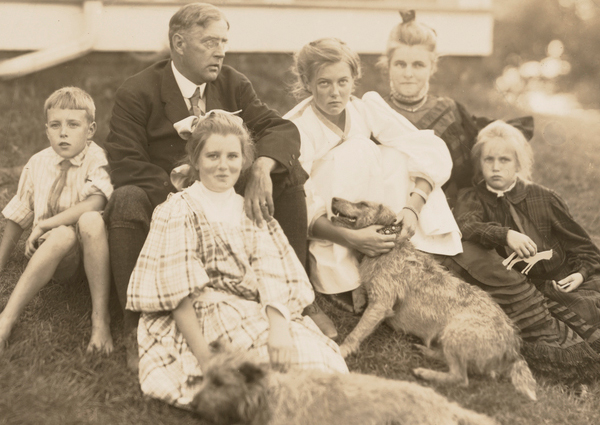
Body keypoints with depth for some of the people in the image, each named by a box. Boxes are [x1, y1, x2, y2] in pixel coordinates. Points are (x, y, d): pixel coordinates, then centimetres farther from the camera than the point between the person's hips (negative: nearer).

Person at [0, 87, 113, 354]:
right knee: (63, 234, -34)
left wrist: (44, 225, -22)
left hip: (89, 254, -2)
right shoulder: (37, 164, 7)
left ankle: (100, 318, -32)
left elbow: (94, 203, -25)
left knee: (90, 221, -35)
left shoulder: (96, 159, -6)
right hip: (56, 264, 2)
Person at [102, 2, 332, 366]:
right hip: (165, 200, -4)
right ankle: (137, 326, -27)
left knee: (288, 171, -15)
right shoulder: (137, 93, -9)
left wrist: (261, 170, -31)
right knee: (127, 201, -36)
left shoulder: (233, 83, 3)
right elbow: (125, 163, -17)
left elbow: (282, 129, -7)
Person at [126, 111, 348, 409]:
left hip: (255, 315, 5)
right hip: (201, 320, -5)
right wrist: (204, 357, -20)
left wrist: (278, 325, -20)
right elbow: (177, 290, -9)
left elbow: (273, 274, 0)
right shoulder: (179, 211, 0)